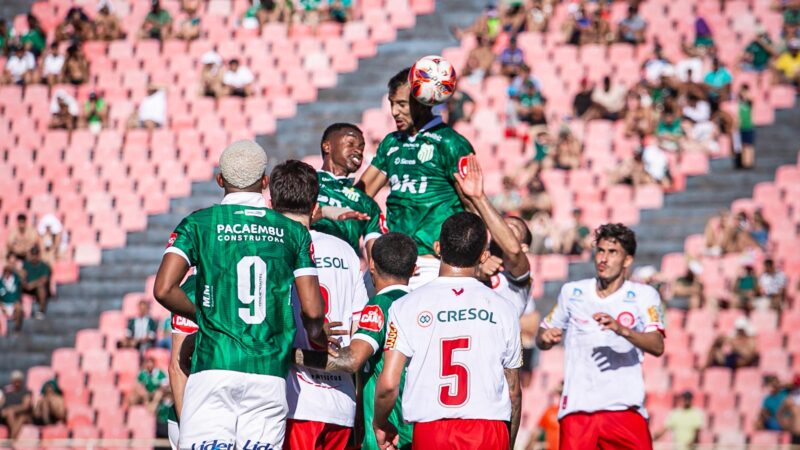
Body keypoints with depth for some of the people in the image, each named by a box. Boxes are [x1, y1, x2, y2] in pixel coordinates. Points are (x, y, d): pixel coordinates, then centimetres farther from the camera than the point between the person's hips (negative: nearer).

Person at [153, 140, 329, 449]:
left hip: (213, 368, -2)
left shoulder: (199, 224, 5)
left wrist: (200, 315, 14)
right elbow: (312, 311, 4)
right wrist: (318, 337, 27)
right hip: (269, 371, 2)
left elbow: (164, 290, -6)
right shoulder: (293, 232, 10)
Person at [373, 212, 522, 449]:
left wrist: (380, 424, 13)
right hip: (490, 429, 1)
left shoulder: (407, 306, 0)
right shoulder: (502, 308, 4)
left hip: (429, 430, -1)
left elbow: (388, 384, -6)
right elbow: (513, 391, 9)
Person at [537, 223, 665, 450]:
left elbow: (657, 346, -12)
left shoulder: (644, 295, 2)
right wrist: (546, 337, -7)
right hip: (577, 408, 2)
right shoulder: (572, 292, 10)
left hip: (625, 408, -1)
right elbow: (542, 339, 18)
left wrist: (622, 329, -30)